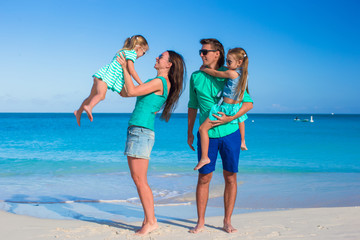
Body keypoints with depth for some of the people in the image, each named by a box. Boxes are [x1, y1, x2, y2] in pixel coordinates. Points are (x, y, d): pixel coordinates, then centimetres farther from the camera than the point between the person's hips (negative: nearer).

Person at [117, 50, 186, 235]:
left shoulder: (160, 82, -10)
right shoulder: (160, 83, 19)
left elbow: (132, 91, -14)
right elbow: (125, 93, 25)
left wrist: (125, 68, -4)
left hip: (141, 132, -10)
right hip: (135, 131, 10)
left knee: (140, 180, -8)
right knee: (138, 179, 11)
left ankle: (150, 221, -1)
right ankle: (149, 219, 16)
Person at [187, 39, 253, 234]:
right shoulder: (196, 77, 6)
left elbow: (248, 102, -1)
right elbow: (193, 106, 15)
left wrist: (230, 118, -14)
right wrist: (190, 133, 15)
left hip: (230, 132, -1)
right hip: (207, 135, 1)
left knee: (230, 177, 5)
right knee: (204, 178, 2)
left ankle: (227, 221, 17)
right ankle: (200, 222, 14)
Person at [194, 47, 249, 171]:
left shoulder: (232, 73, -22)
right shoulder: (243, 73, 2)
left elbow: (215, 73, -13)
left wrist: (203, 69, 6)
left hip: (226, 108, -9)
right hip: (237, 107, 9)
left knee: (202, 129, -7)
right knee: (240, 118, 44)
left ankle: (204, 158, -7)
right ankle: (242, 142, 62)